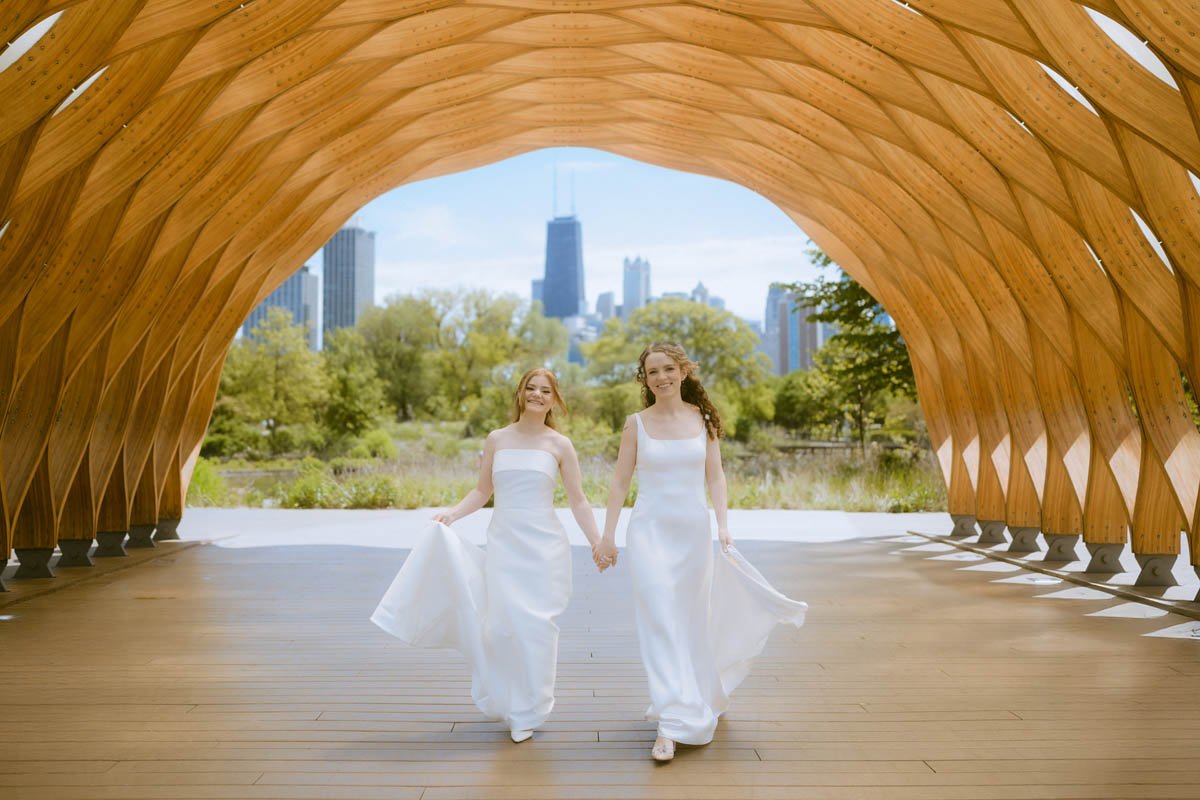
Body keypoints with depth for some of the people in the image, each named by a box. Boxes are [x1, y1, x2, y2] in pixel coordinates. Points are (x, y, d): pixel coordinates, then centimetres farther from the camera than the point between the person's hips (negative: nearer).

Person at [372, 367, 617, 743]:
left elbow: (578, 501, 3)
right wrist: (451, 513, -2)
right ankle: (505, 701, 21)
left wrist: (598, 542, -3)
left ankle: (527, 712, 14)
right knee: (503, 623, -3)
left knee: (536, 624, -2)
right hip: (504, 542, 1)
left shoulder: (559, 445, 3)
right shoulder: (497, 440, 7)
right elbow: (482, 490, 13)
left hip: (544, 544, -1)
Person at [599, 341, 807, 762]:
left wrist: (723, 524, -4)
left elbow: (715, 475, 6)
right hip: (650, 529, -2)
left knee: (693, 620, 12)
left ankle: (697, 697, 38)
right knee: (659, 622, -8)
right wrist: (607, 537, 0)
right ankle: (670, 724, -6)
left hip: (694, 530, 2)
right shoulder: (637, 423, 0)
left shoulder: (703, 419, 3)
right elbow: (620, 483, 2)